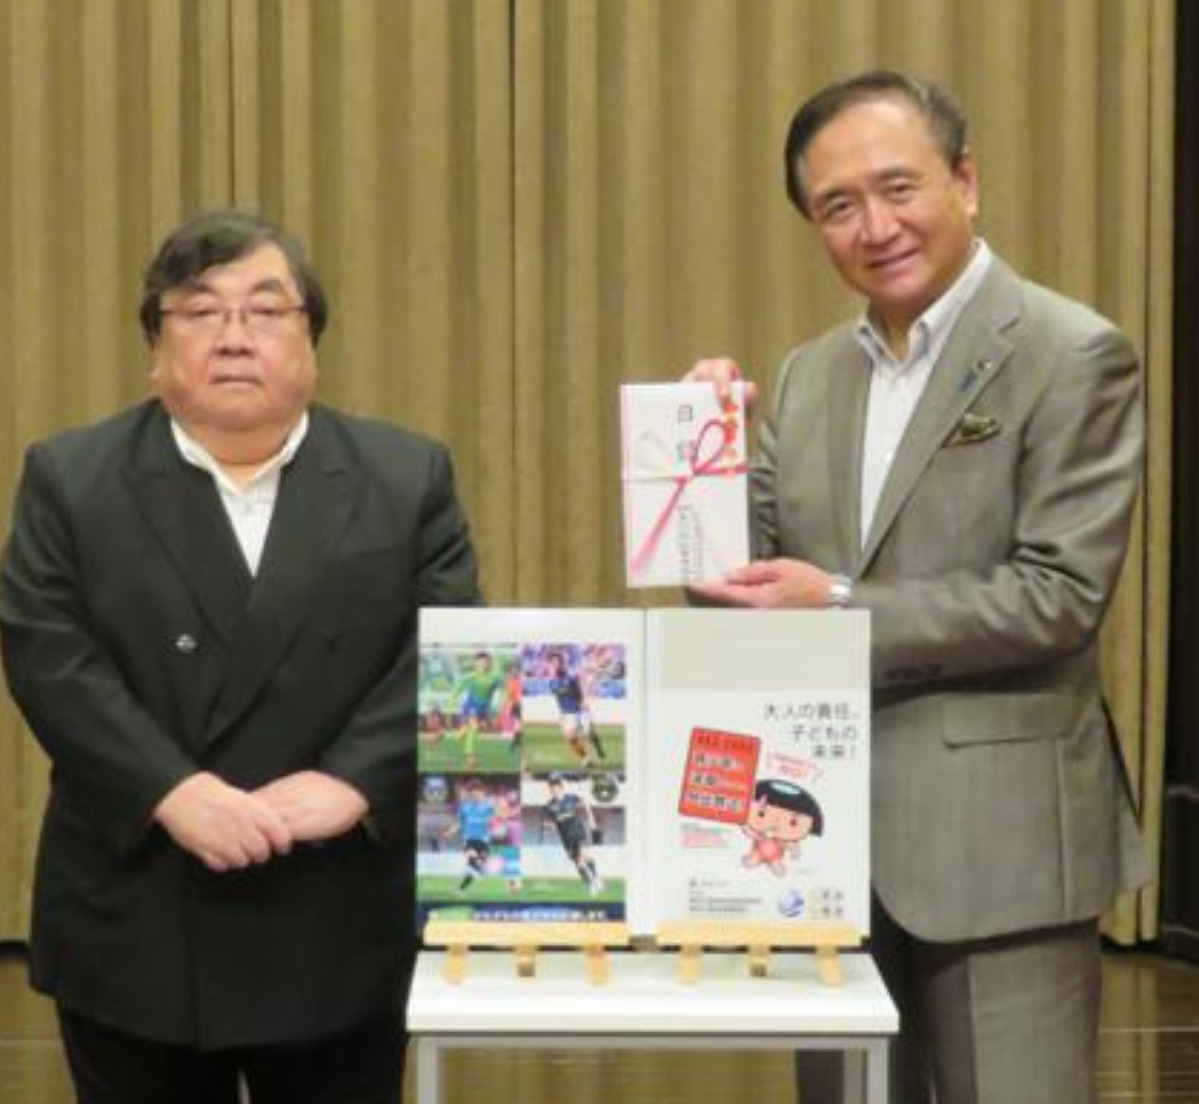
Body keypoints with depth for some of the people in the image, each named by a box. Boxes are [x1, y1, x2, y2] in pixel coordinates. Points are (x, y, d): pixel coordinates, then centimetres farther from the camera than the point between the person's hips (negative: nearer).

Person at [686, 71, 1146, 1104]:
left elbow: (1057, 594, -16)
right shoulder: (811, 372, 11)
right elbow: (755, 576, 10)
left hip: (995, 839, -6)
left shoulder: (1072, 356, -8)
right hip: (832, 834, 6)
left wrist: (843, 609, -19)